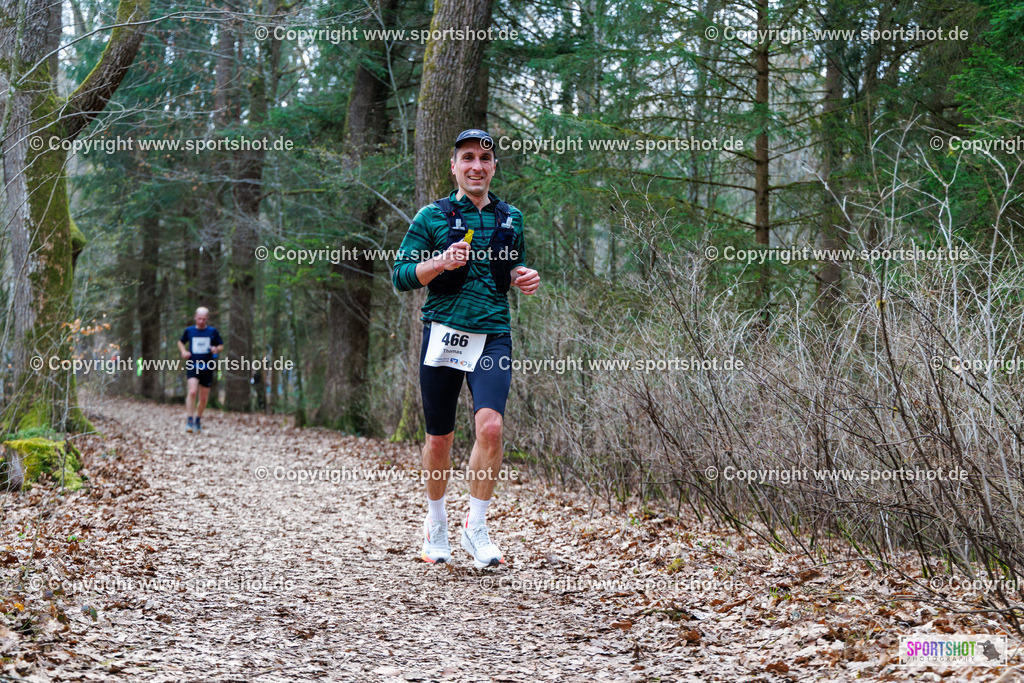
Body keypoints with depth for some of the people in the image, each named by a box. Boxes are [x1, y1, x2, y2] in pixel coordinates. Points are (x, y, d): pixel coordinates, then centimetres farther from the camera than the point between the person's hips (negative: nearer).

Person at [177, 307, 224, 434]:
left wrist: (216, 349, -11)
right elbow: (180, 342, 22)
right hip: (192, 366, -1)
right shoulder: (189, 331, 5)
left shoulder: (213, 331, 4)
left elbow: (221, 346, 13)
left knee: (203, 398, 7)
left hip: (207, 368, 1)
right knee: (192, 391, -23)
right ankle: (190, 421, -22)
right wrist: (183, 351, 1)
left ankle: (198, 421, 29)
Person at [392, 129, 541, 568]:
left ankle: (476, 528, -7)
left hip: (493, 337, 1)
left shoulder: (510, 219, 13)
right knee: (440, 437, 7)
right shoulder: (432, 217, 3)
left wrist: (524, 279, 4)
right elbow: (401, 276, 0)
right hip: (443, 334, -1)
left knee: (490, 425, -19)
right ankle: (436, 523, 28)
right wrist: (441, 262, -17)